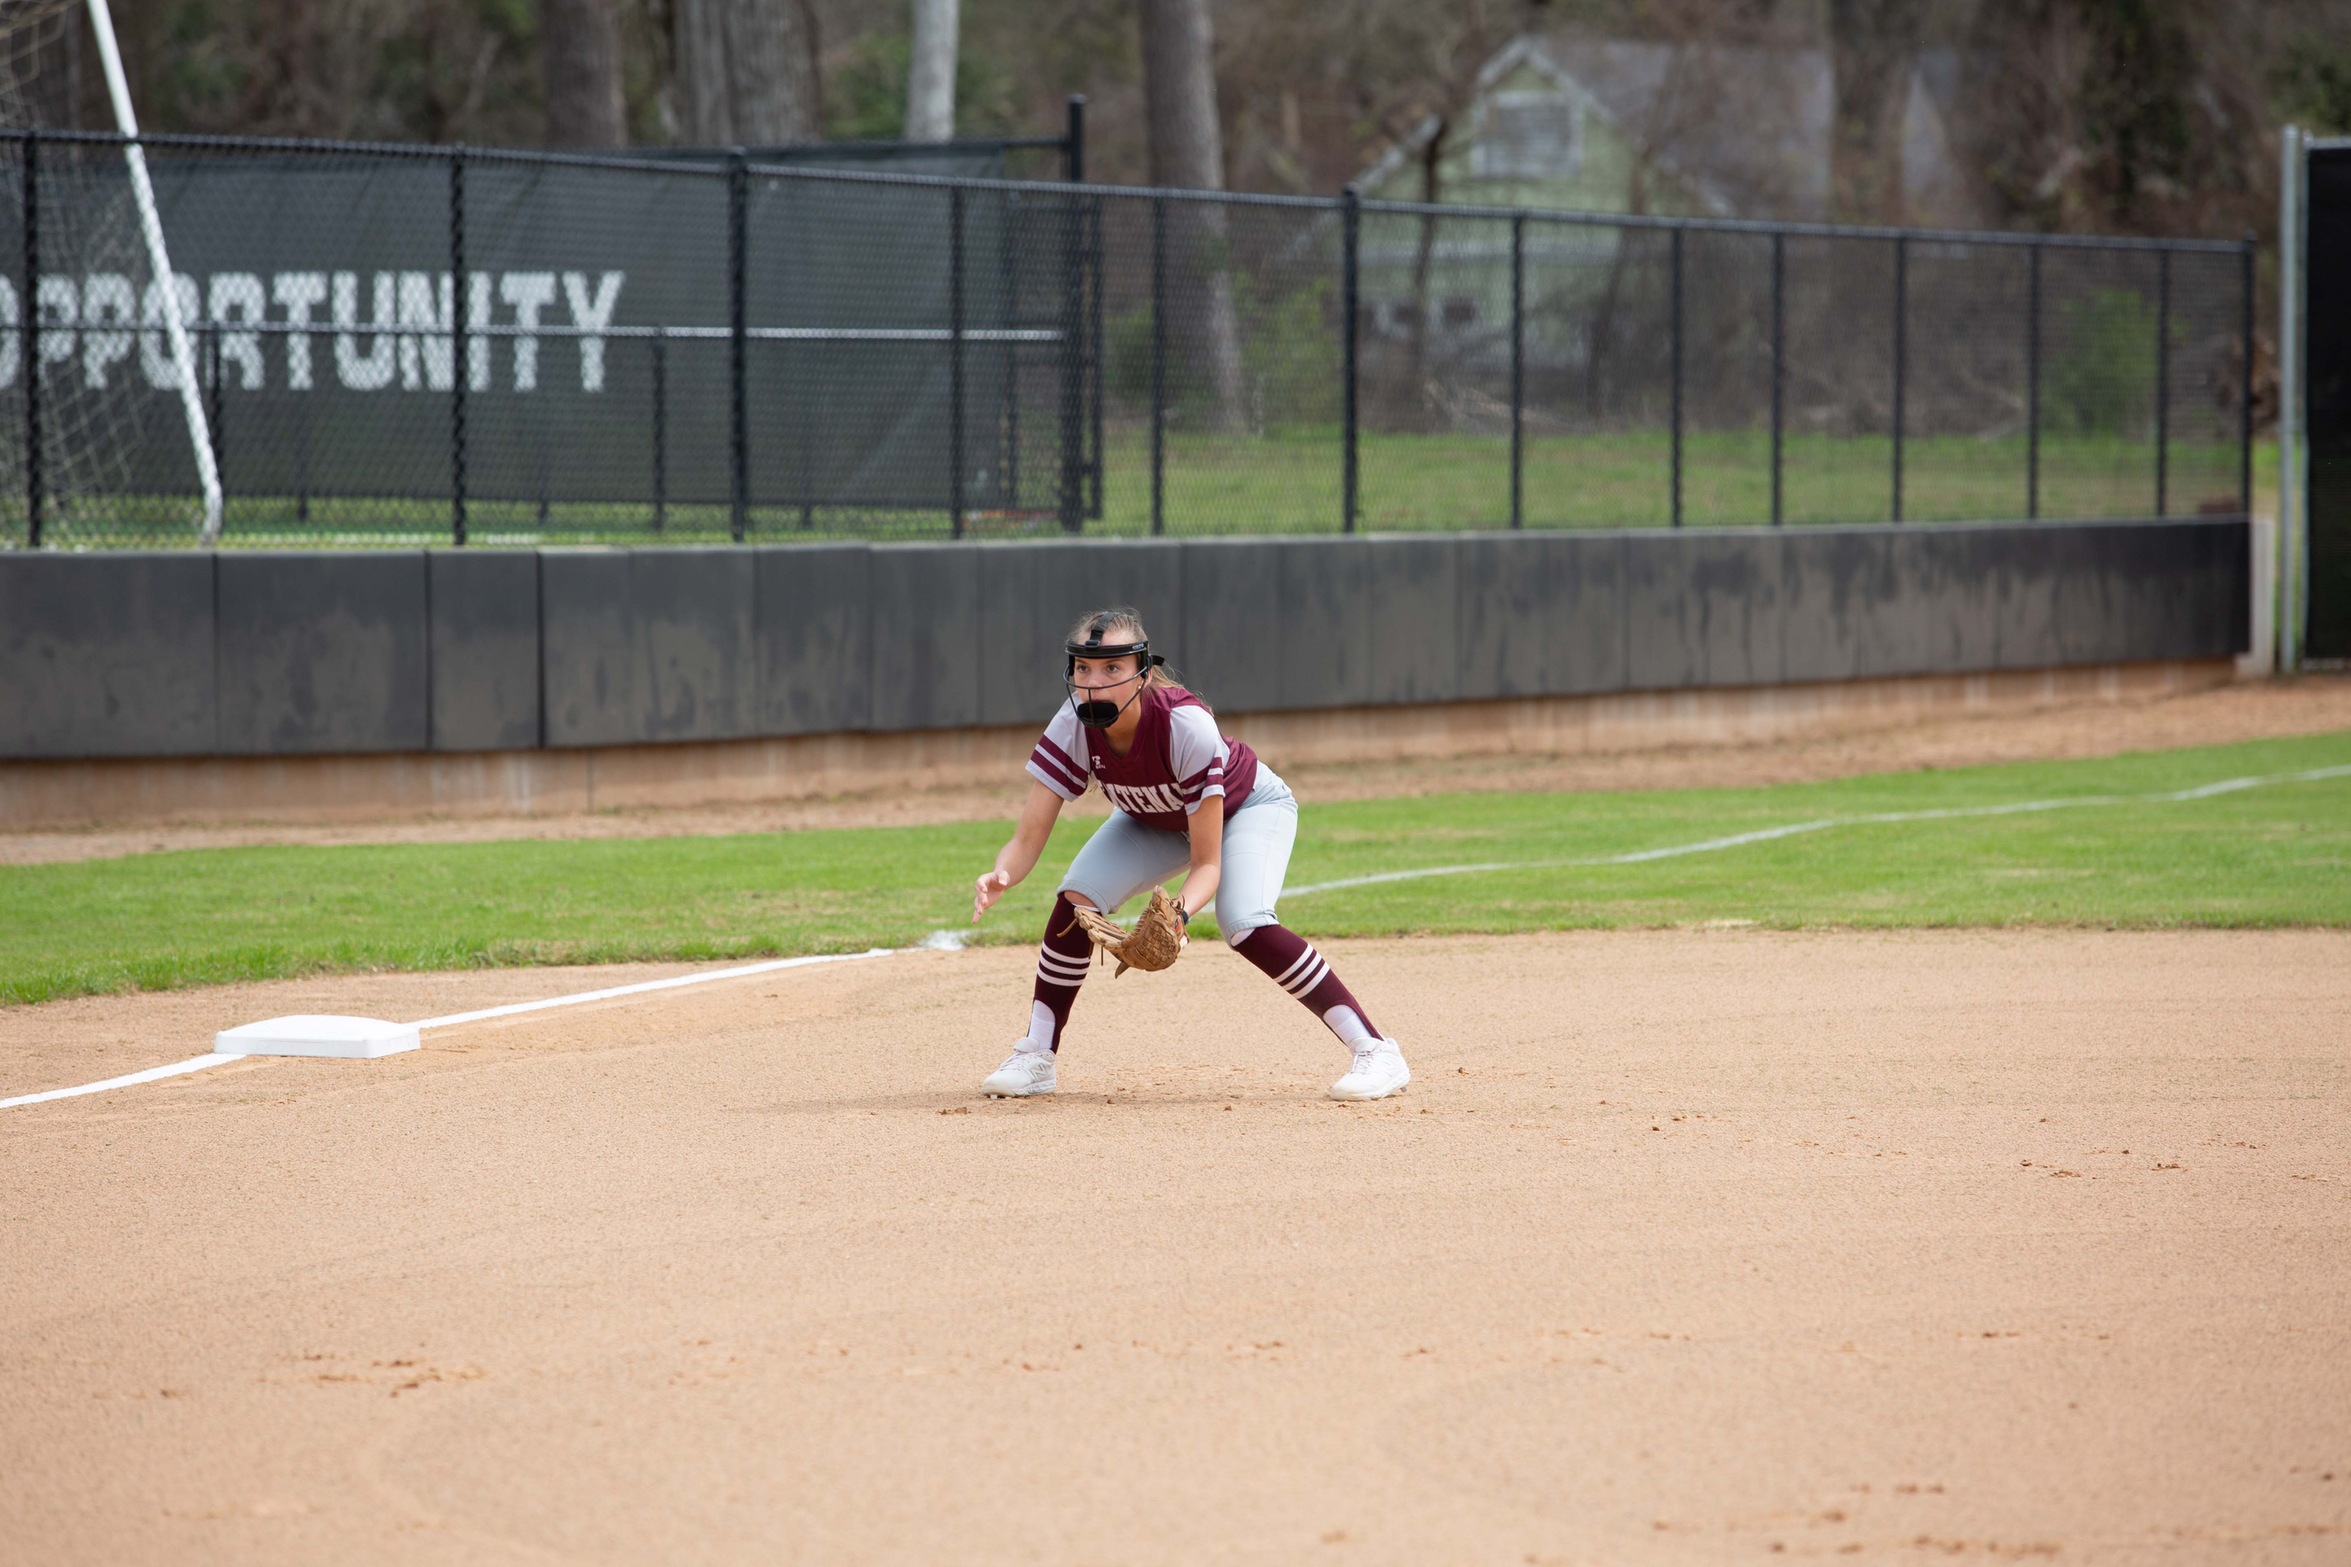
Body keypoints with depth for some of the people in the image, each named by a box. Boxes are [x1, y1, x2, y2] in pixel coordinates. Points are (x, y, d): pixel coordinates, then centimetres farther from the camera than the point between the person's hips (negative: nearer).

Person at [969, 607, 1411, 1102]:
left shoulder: (1187, 726, -39)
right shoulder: (1073, 728, -28)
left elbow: (1207, 863, -34)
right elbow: (1029, 838, -29)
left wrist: (1179, 913, -54)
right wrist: (1001, 877, -52)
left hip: (1248, 807, -5)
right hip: (1154, 820, 5)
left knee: (1244, 923, -30)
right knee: (1078, 898, -19)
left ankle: (1376, 1051, -27)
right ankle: (1036, 1058, -3)